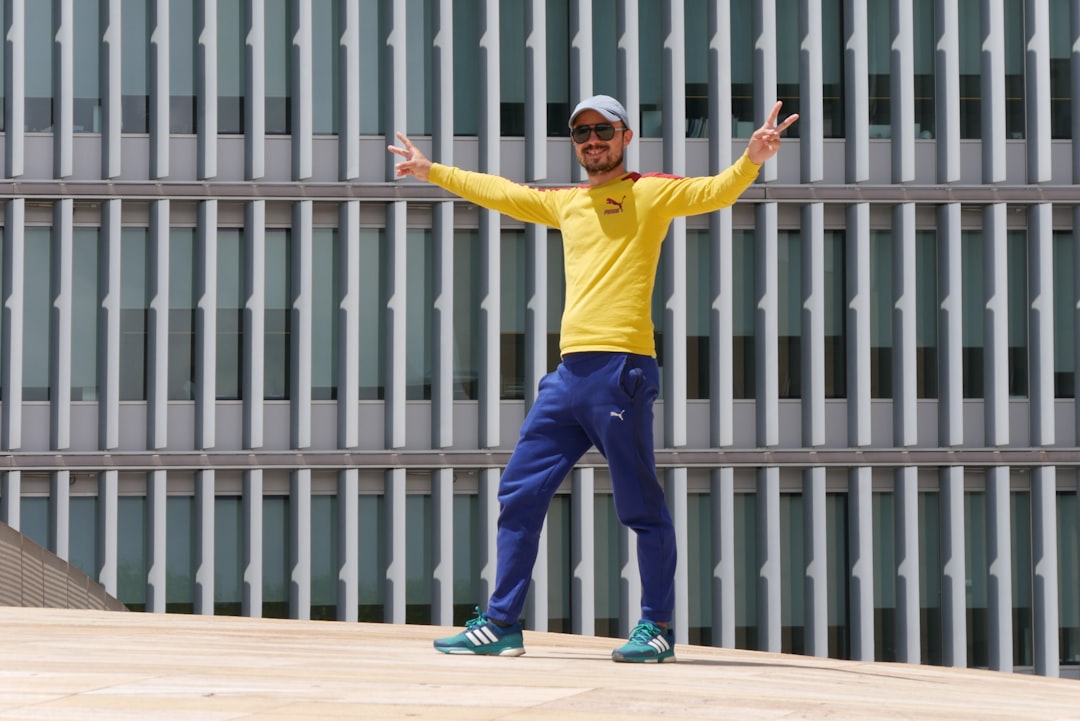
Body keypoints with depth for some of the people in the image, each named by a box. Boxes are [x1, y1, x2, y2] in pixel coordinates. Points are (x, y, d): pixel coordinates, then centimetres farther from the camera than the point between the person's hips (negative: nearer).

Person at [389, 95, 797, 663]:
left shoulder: (650, 193, 3)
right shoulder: (565, 202, 21)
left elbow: (717, 192, -11)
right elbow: (497, 191, 34)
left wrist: (752, 159, -30)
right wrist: (431, 172, 41)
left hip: (621, 367, -7)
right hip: (570, 370, 7)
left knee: (640, 505, -4)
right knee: (520, 493, 7)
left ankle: (657, 627, 5)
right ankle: (501, 624, 13)